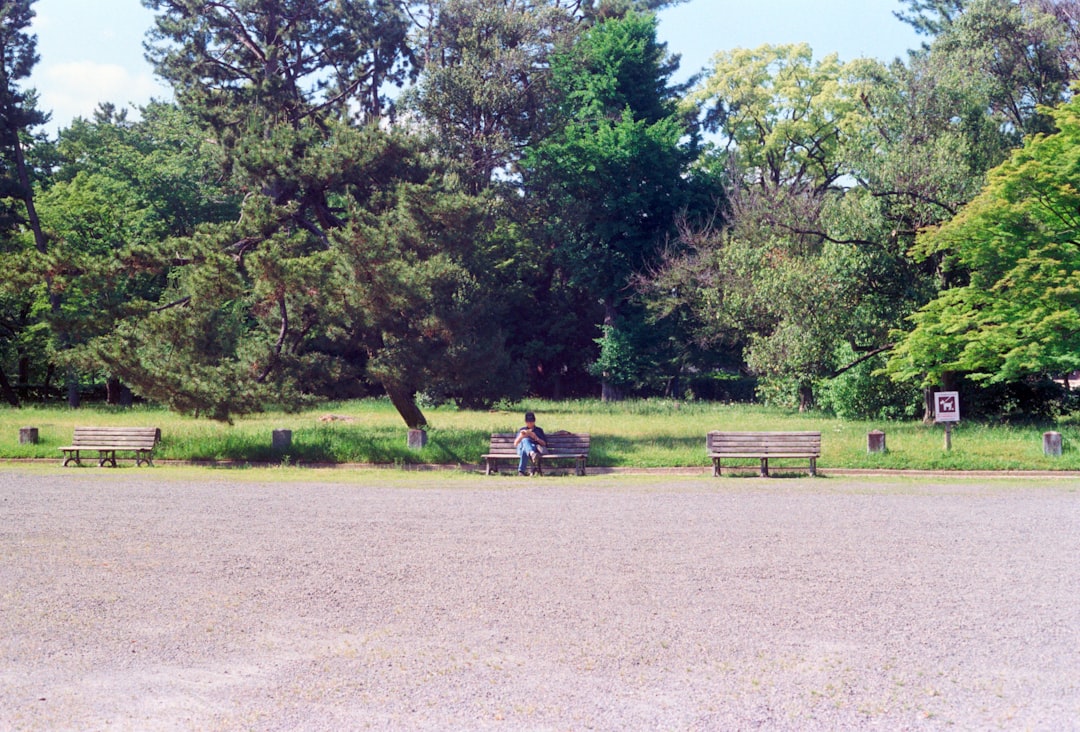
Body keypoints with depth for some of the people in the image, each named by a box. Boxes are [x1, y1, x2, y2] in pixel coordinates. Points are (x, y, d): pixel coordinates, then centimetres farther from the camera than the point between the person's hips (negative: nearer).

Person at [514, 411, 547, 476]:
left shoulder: (539, 430, 28)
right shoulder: (522, 430, 32)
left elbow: (544, 444, 14)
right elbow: (515, 444, 20)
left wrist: (536, 438, -4)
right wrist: (520, 436, -2)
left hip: (535, 448, 0)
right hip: (521, 449, 0)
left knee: (525, 450, -42)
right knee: (525, 440, -40)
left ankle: (521, 471, -54)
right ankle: (533, 454, -73)